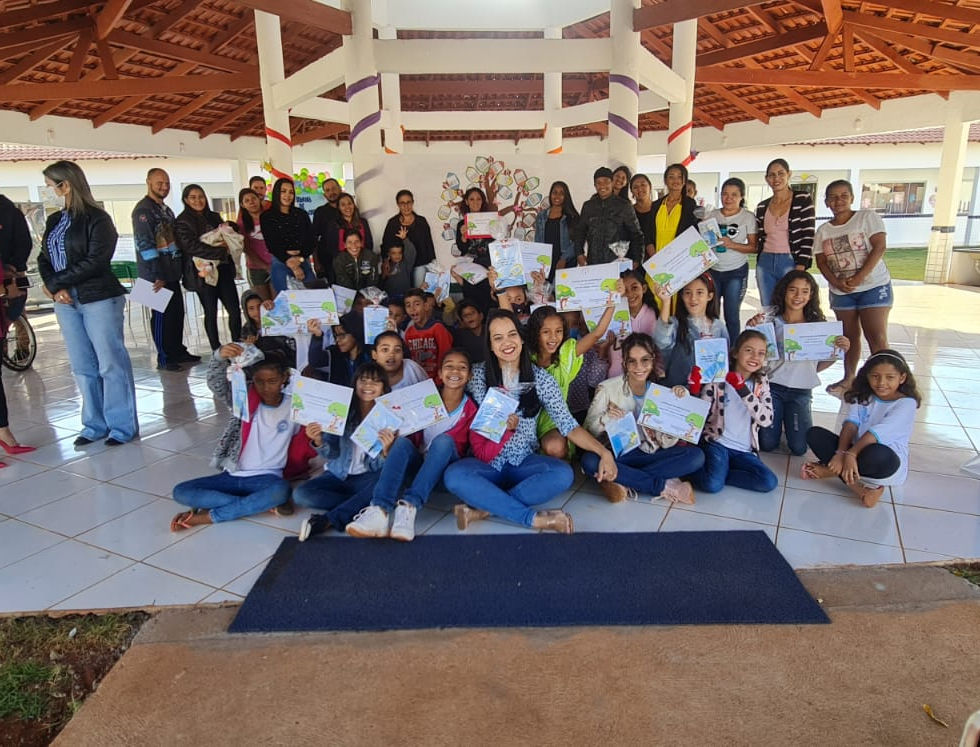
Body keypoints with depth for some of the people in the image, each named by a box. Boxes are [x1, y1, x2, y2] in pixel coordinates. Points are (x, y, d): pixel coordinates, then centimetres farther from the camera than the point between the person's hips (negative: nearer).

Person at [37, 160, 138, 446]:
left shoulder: (97, 218, -7)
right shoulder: (54, 221, 14)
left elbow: (95, 261, -15)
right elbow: (44, 259, 11)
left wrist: (55, 283, -10)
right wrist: (56, 290, -8)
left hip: (99, 299, -7)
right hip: (66, 302, 7)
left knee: (111, 364, -1)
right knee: (83, 367, 10)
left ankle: (123, 426, 7)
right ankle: (95, 425, 19)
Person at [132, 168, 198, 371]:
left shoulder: (166, 209, 18)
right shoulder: (143, 210, -10)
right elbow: (145, 244, -17)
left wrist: (180, 269, 16)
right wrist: (157, 276, -20)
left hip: (172, 272, 8)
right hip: (156, 276, -8)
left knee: (177, 312, 12)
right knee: (161, 314, -3)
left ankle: (178, 351, 23)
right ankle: (164, 359, 5)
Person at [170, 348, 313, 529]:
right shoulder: (245, 400, 0)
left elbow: (303, 449, 3)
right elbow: (216, 384, -17)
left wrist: (312, 437, -21)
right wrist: (220, 356, -36)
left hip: (266, 478, -3)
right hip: (233, 476, 3)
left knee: (280, 490, -38)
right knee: (181, 492, -17)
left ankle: (209, 516, -20)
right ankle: (263, 504, -20)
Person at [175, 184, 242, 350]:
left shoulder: (214, 217, 15)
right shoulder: (182, 221, -2)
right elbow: (190, 246, -14)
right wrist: (220, 251, -20)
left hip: (223, 269, 5)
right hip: (203, 272, -5)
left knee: (234, 309, 1)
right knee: (211, 313, 1)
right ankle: (217, 351, 11)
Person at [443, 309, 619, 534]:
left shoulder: (541, 378, -2)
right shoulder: (479, 374, -1)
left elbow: (569, 426, -6)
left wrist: (604, 452, -20)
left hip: (524, 463, 1)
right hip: (488, 463, 0)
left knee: (563, 474, -30)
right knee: (454, 475, -33)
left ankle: (485, 507, -23)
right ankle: (536, 518, -29)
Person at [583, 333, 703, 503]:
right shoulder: (608, 388, -7)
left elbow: (667, 443, -1)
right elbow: (587, 430, -7)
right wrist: (605, 418, -26)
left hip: (650, 454, 3)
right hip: (616, 454, -2)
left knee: (697, 456, -20)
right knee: (589, 461, -35)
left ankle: (625, 482, -22)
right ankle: (664, 487, -23)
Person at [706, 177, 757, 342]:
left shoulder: (748, 217, 0)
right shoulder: (712, 215, 8)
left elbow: (754, 247, -3)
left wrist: (732, 244, -17)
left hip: (736, 272, -2)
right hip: (712, 270, 2)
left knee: (731, 315, -2)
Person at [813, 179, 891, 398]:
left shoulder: (868, 217, -4)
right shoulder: (823, 230, 7)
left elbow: (879, 248, -12)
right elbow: (821, 262, 3)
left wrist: (859, 278, -21)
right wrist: (836, 282, -15)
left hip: (873, 286, -4)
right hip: (840, 291, 4)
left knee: (877, 337, -9)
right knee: (849, 336, 12)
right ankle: (848, 379, 23)